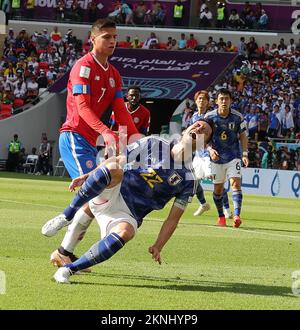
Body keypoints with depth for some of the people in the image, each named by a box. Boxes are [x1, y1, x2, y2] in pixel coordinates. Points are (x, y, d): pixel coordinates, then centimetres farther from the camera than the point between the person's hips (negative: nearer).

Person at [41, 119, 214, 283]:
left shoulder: (189, 180, 6)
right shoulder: (154, 143, 7)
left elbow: (173, 218, 6)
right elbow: (116, 161, 10)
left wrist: (158, 246, -7)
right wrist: (88, 176, -3)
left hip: (128, 215, 0)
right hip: (110, 195, 0)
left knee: (125, 232, -37)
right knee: (114, 170, -34)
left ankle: (70, 269, -31)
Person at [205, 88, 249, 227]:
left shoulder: (237, 117, -5)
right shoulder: (209, 117, -6)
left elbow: (243, 136, 3)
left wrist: (245, 154, -8)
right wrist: (210, 149, -18)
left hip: (233, 157, -1)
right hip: (216, 157, 1)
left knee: (235, 183, -18)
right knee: (218, 188, 6)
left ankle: (237, 215, -27)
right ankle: (221, 216, 26)